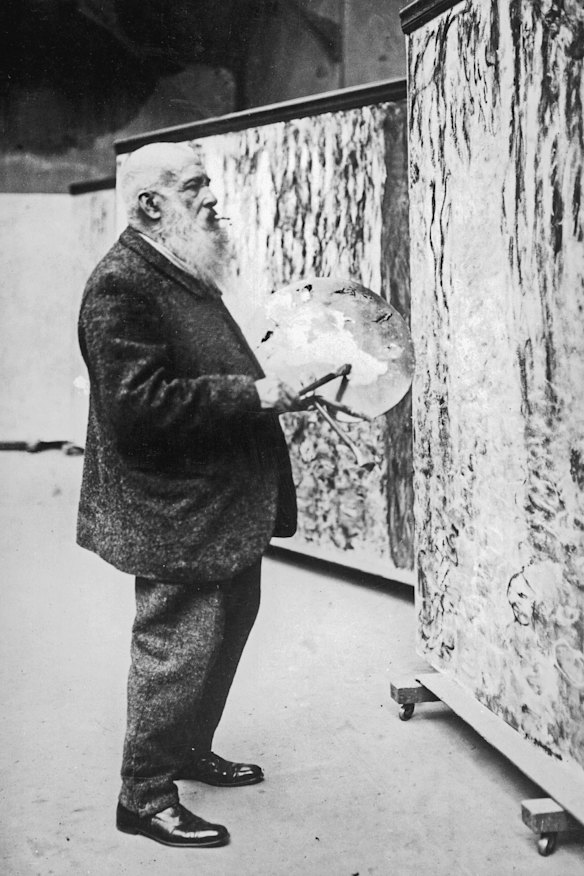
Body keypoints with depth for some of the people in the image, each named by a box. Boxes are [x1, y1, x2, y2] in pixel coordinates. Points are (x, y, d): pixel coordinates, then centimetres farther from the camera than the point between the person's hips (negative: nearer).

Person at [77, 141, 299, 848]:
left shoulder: (185, 275, 14)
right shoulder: (120, 286, -18)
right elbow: (139, 405, -27)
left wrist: (269, 376, 8)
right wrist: (251, 394, -24)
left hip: (225, 505, 10)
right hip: (176, 516, -10)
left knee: (229, 626, 20)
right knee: (177, 648, 0)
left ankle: (191, 749, 40)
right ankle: (144, 796, 18)